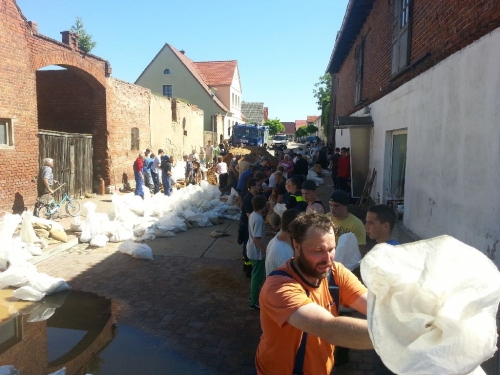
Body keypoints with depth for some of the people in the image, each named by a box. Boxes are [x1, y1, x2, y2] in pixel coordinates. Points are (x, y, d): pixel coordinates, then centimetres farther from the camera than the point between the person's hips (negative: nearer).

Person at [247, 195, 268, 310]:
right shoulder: (259, 219, -27)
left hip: (252, 250, 10)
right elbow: (257, 239, -27)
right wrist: (266, 250, -19)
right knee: (258, 277, 4)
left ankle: (253, 295, 39)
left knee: (255, 275, 24)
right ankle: (254, 302, 16)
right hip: (257, 252, -9)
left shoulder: (253, 215, 2)